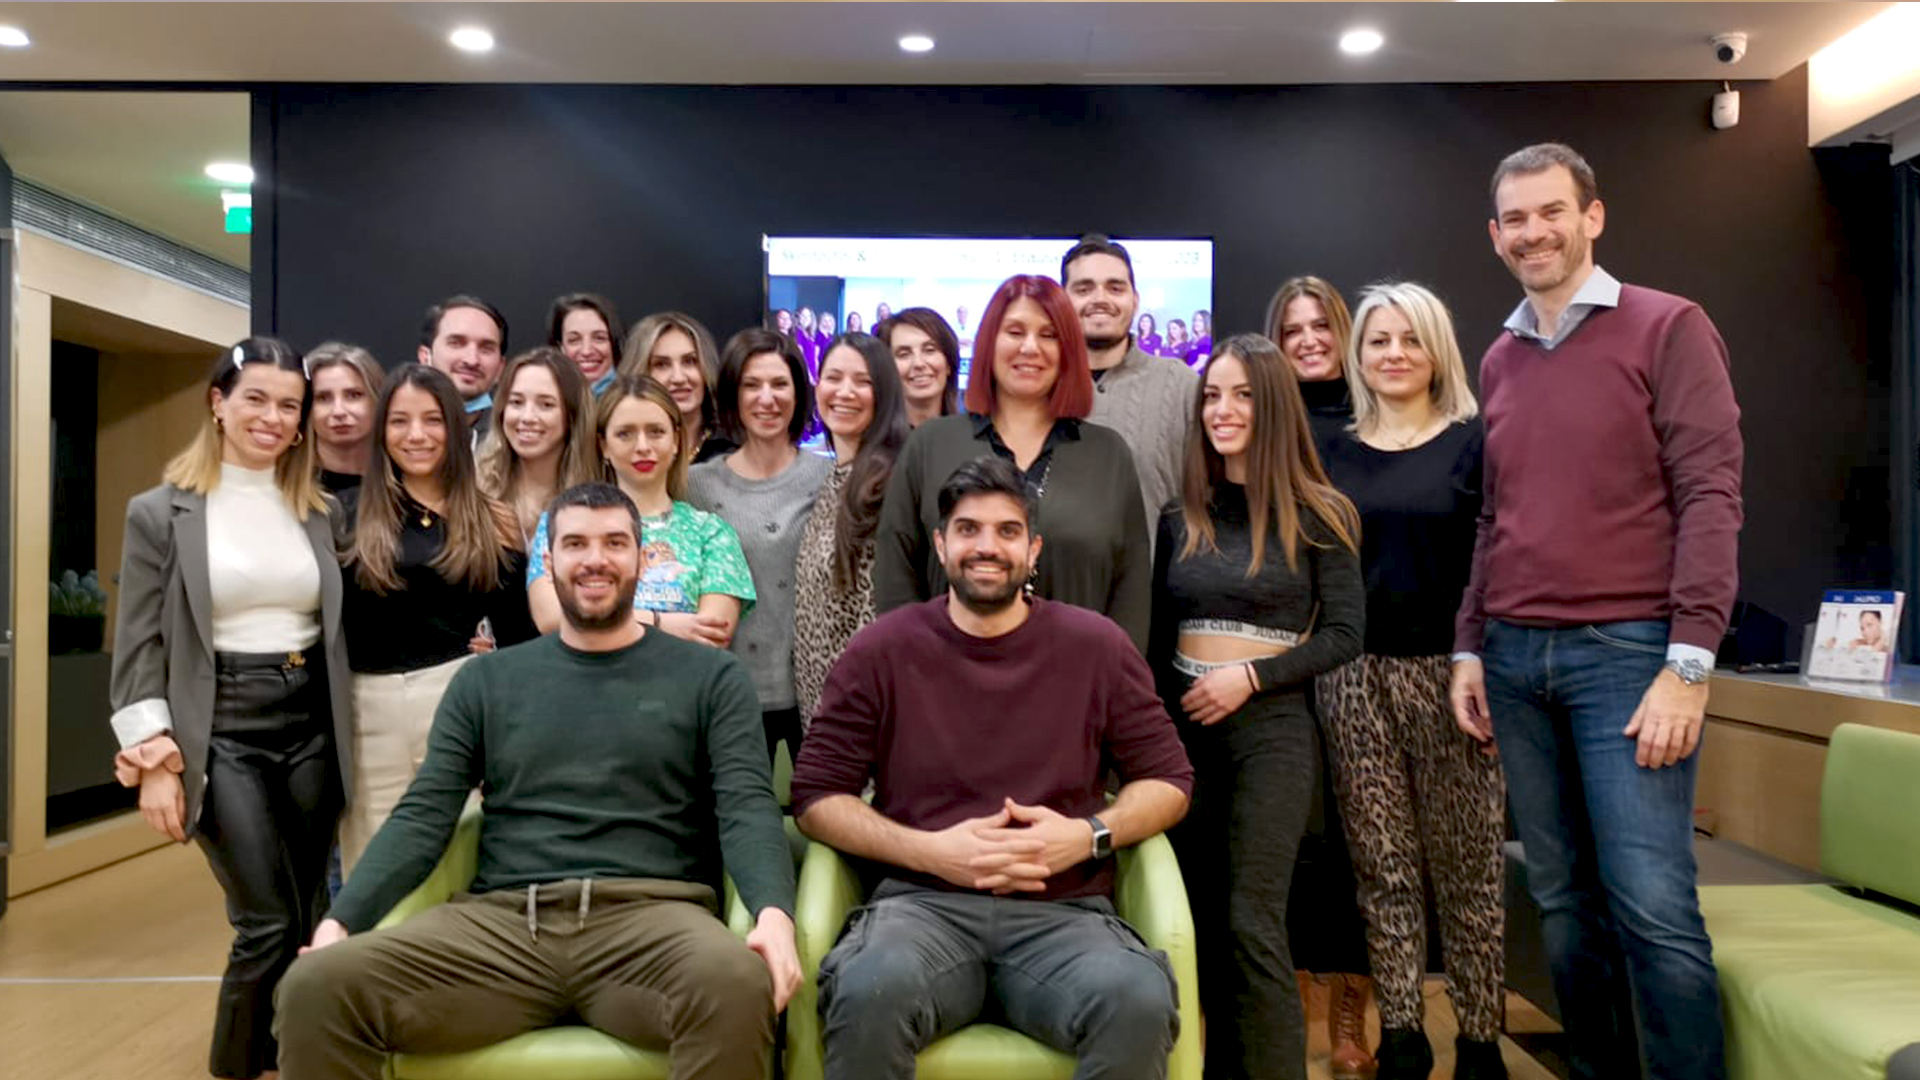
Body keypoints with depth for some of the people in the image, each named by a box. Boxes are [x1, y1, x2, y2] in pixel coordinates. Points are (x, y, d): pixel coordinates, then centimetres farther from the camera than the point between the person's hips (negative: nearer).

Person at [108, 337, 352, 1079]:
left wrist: (343, 734, 6)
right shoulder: (161, 512, -2)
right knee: (268, 923, -6)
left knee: (309, 921, 7)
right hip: (221, 729, -3)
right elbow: (139, 646, -2)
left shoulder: (321, 511, 7)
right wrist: (156, 760, -8)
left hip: (310, 724, 4)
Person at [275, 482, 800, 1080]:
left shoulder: (709, 676, 11)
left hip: (650, 913, -2)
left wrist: (774, 912, -21)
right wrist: (340, 919, -5)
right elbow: (423, 817, 12)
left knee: (737, 982, -37)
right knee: (318, 985, -22)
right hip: (501, 920, 3)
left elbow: (748, 808, 0)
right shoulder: (487, 681, 18)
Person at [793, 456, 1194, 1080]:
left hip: (1062, 912, 1)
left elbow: (1170, 782, 13)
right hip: (922, 903, 0)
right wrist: (930, 850, -10)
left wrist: (1089, 835, -7)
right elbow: (815, 798, 5)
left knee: (1139, 1002, -32)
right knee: (872, 991, -35)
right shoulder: (881, 650, 5)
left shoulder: (1096, 645, 7)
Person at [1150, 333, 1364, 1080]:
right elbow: (1157, 635, 12)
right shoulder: (1179, 518, 8)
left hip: (1271, 726, -4)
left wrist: (1251, 676, -15)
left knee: (1253, 924, -7)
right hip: (1183, 724, 4)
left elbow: (1345, 634, -5)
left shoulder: (1316, 516, -2)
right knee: (1200, 922, 10)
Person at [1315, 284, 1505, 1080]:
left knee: (1467, 866, 4)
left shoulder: (1474, 442, 2)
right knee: (1383, 868, 7)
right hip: (1355, 680, 3)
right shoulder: (1336, 455, 11)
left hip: (1449, 674, -2)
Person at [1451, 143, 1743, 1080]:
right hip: (1514, 657, 5)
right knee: (1562, 902, 10)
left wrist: (1688, 664, -15)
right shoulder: (1497, 361, 14)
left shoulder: (1667, 328, -2)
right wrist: (1469, 647, 12)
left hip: (1627, 651, -5)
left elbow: (1710, 497, -8)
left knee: (1653, 907, -7)